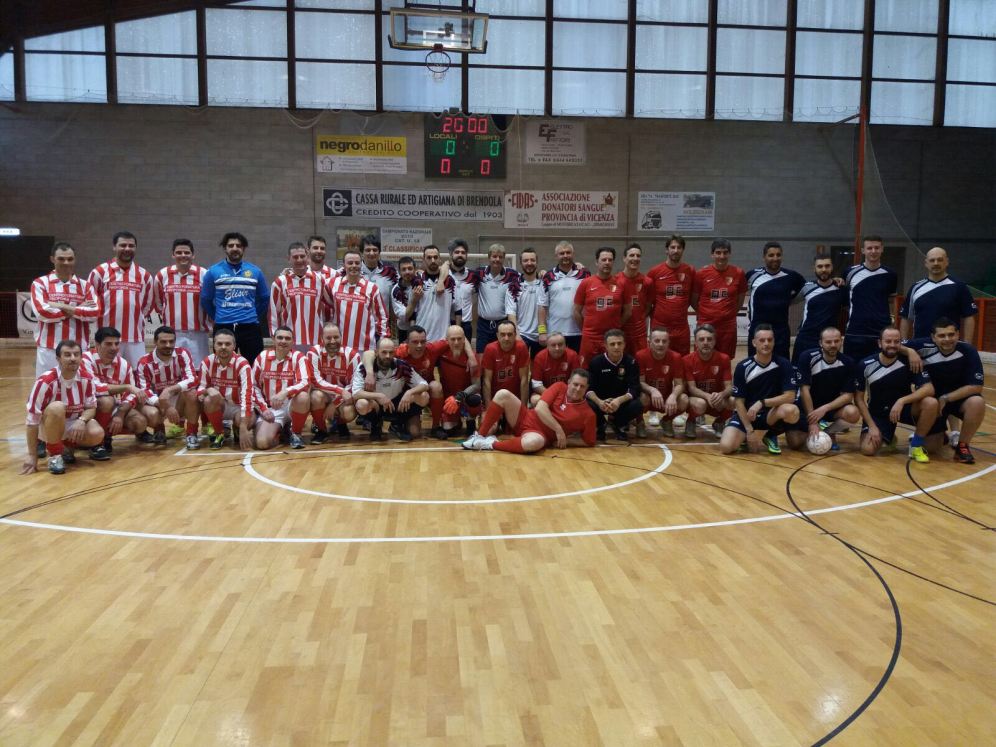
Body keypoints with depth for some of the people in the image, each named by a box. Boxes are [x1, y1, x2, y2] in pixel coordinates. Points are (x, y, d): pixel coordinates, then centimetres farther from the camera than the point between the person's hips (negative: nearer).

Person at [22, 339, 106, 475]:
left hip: (74, 425, 4)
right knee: (57, 408, -36)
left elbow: (91, 407, 0)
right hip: (48, 427, -4)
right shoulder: (45, 381, -25)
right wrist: (32, 455, -22)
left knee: (97, 434, -26)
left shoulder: (87, 379, -11)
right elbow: (32, 419, -22)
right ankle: (54, 455, -16)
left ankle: (67, 447, 8)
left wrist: (82, 420, -26)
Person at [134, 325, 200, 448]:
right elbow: (144, 392, -21)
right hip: (157, 403, 0)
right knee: (152, 416, -32)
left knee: (191, 392, -32)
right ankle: (159, 431, 9)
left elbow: (192, 380, -24)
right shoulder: (144, 363, -14)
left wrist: (170, 390, -41)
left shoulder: (183, 354, -13)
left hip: (179, 399, 0)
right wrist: (166, 406, -36)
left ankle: (192, 434, -16)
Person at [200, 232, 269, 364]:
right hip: (223, 328, -1)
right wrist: (217, 317, 11)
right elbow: (205, 300, 10)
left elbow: (264, 298, 15)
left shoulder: (255, 271, 6)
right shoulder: (213, 271, 3)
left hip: (250, 328, 1)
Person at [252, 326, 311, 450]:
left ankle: (295, 433, -8)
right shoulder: (262, 357, 0)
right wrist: (263, 409, -6)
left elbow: (304, 383, -21)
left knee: (303, 397, -37)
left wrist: (285, 392, -38)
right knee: (262, 442, -25)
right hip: (270, 409, 1)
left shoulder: (298, 357, -6)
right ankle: (280, 430, 14)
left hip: (291, 406, -1)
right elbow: (253, 386, 5)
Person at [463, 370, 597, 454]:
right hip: (524, 419, 3)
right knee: (503, 394, -21)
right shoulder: (560, 387, -2)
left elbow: (589, 442, -1)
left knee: (535, 442, -43)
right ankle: (480, 436, -11)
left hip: (539, 434, -3)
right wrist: (558, 430, -18)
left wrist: (565, 440, -9)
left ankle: (492, 444, -21)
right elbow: (540, 408, -12)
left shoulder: (587, 414, -6)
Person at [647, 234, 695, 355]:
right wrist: (652, 314, 1)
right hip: (659, 327, -2)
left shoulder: (690, 271, 2)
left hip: (682, 328, 2)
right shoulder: (654, 272, -3)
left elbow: (693, 297, 15)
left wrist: (682, 308, 7)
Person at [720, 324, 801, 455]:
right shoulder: (742, 367, -10)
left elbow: (790, 396, -14)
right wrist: (749, 430, -16)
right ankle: (750, 435, 11)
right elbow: (739, 401, -9)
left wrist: (762, 403, -26)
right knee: (726, 446, -25)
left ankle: (771, 435, -1)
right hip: (746, 414, 0)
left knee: (792, 411, -34)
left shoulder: (783, 364, -8)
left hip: (771, 413, 1)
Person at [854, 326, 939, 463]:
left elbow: (929, 389, -23)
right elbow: (859, 398, -7)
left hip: (904, 407, 1)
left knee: (931, 403, -30)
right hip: (877, 413, 0)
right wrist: (872, 426, -14)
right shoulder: (865, 365, -14)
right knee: (867, 449, -22)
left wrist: (902, 401, -36)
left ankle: (917, 444, -7)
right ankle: (887, 437, 16)